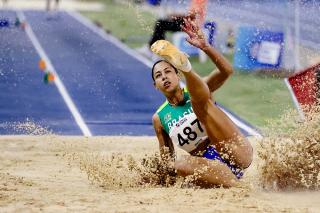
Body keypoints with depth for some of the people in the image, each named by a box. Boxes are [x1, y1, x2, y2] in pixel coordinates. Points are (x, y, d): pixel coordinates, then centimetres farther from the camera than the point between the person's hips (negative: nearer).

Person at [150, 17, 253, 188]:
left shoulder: (194, 94, 9)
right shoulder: (159, 118, 16)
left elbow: (227, 71, -9)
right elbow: (167, 159, 22)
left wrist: (204, 46, -23)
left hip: (238, 153, -3)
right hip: (210, 165, 3)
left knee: (200, 103, -19)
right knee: (181, 164, -33)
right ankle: (234, 184, -38)